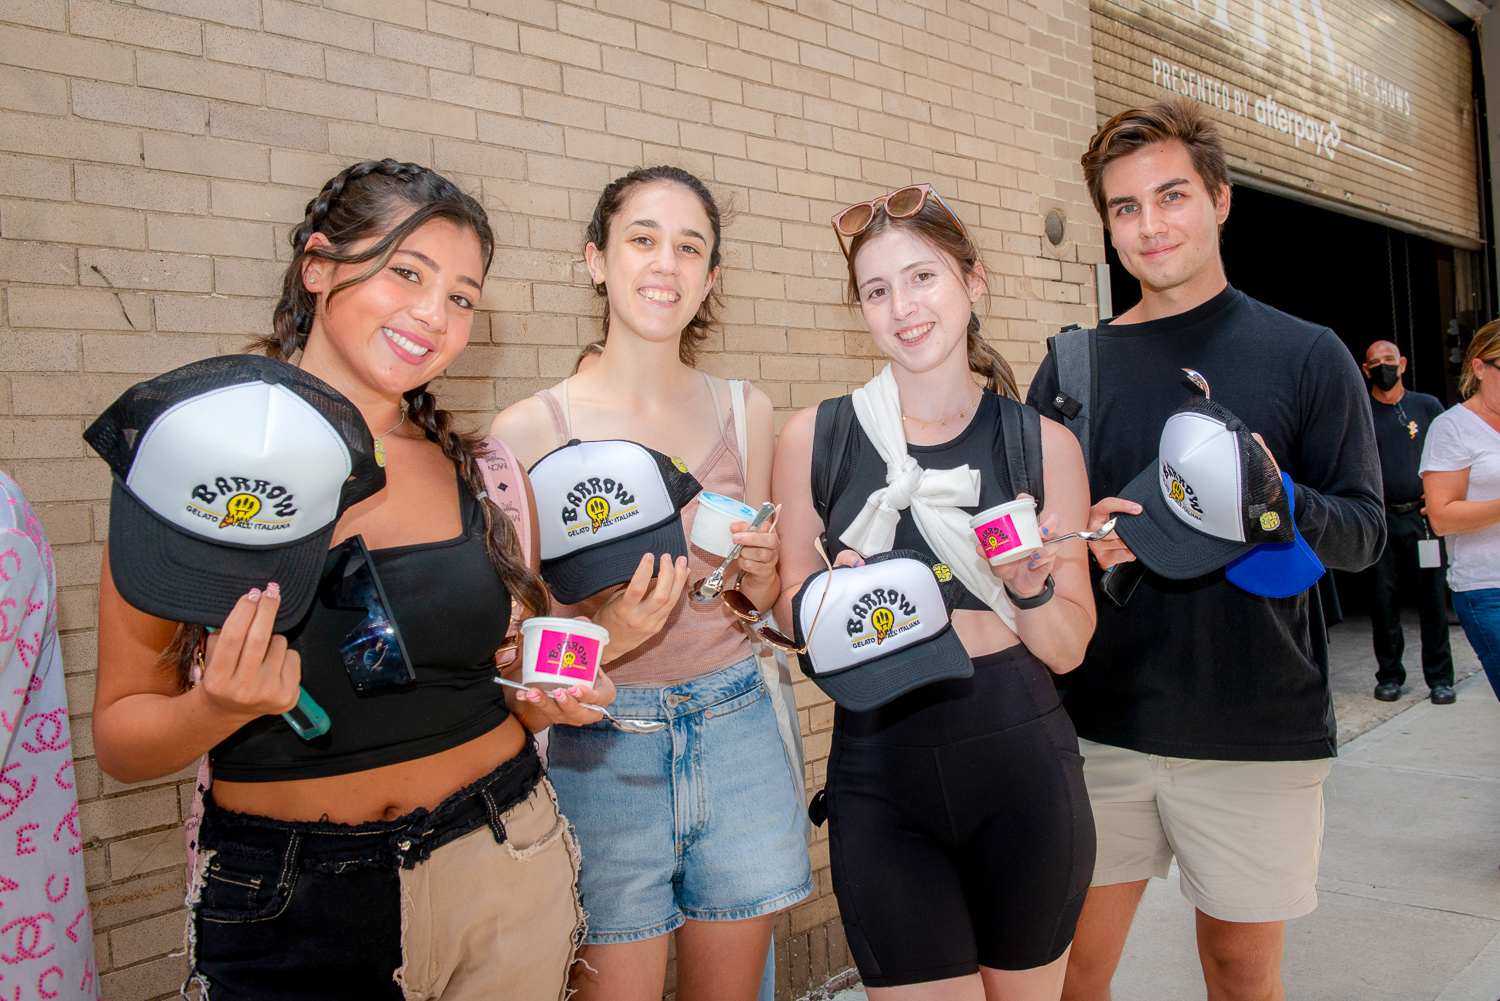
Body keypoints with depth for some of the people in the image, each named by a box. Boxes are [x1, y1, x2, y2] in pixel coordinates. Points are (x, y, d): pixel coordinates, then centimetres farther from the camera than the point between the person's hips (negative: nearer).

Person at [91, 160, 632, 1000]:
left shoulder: (484, 474, 0)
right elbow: (121, 740, -5)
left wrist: (555, 697, -10)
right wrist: (220, 707, -24)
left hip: (502, 875, 3)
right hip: (286, 913, -2)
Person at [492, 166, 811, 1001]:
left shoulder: (745, 413, 4)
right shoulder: (531, 429, -7)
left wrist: (757, 571, -8)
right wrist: (612, 597, -21)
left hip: (735, 733, 3)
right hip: (604, 749, -3)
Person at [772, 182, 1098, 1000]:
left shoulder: (1042, 443, 0)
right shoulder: (814, 439, -2)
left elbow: (1068, 649, 3)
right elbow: (789, 607, 7)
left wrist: (1031, 588, -16)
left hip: (1022, 770, 2)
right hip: (879, 772, -1)